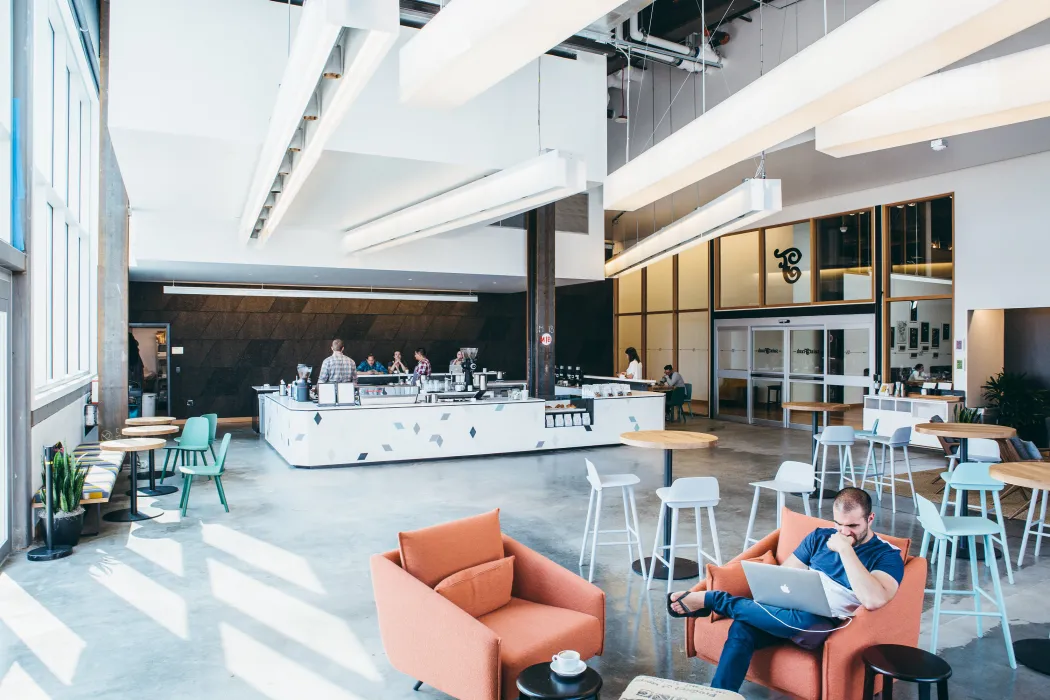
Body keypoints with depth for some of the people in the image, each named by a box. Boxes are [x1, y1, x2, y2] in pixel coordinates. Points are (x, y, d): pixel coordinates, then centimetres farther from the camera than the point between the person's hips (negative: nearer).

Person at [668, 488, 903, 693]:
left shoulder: (887, 556, -3)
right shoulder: (820, 536, 13)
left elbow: (873, 600, -23)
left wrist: (846, 549, -21)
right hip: (790, 610, 4)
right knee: (742, 628, -28)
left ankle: (711, 599, -21)